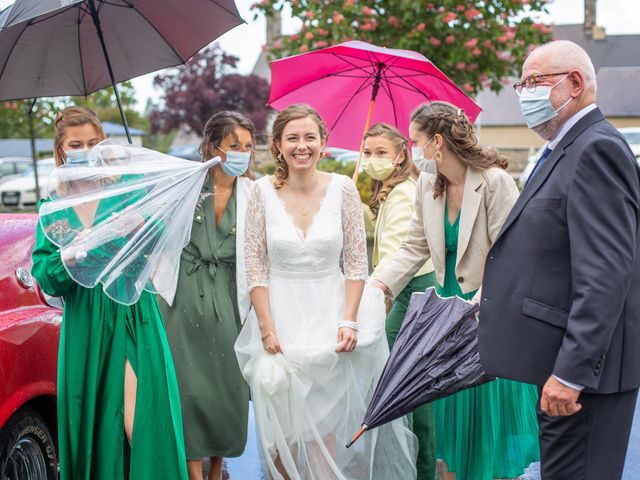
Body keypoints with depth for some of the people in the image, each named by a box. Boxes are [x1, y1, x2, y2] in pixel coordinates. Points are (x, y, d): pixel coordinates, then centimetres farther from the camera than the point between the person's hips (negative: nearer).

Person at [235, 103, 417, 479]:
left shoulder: (343, 188, -3)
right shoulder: (265, 191, -3)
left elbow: (357, 263, 1)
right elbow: (256, 266, -1)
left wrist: (349, 321, -8)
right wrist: (267, 329, -8)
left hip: (329, 316, 0)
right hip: (280, 315, 0)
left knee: (326, 426, 0)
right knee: (283, 427, 3)